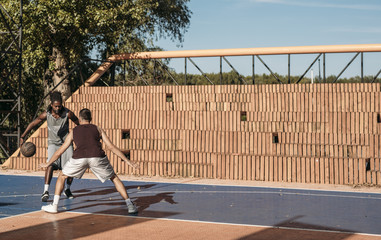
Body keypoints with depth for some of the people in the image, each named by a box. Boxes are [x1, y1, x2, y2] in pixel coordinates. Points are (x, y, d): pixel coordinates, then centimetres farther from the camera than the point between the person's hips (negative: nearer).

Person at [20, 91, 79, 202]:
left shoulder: (68, 113, -16)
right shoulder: (46, 114, -14)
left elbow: (79, 124, -2)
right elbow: (33, 124, 0)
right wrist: (22, 137, 0)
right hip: (53, 143, -1)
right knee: (51, 163, -25)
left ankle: (67, 189, 20)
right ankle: (45, 191, -28)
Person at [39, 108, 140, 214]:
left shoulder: (73, 131, 30)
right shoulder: (98, 129, 28)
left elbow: (59, 152, 36)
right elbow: (111, 147, 22)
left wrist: (48, 164, 51)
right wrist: (128, 162, 24)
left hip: (79, 158, 0)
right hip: (97, 157, 0)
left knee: (62, 176, 26)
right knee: (114, 178, 20)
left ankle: (54, 205, 20)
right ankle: (130, 205, 11)